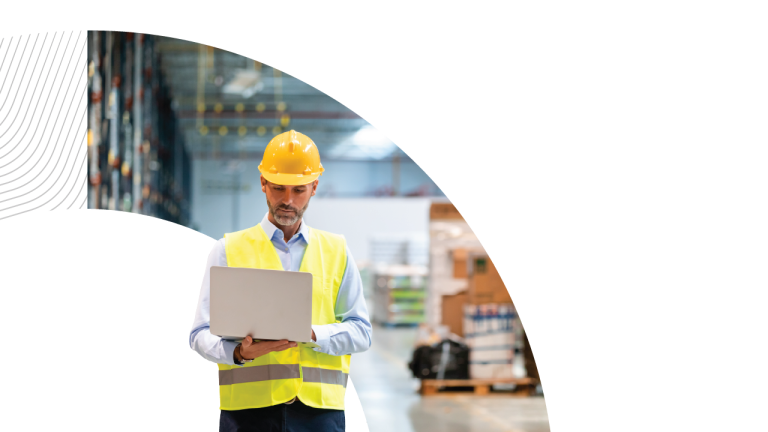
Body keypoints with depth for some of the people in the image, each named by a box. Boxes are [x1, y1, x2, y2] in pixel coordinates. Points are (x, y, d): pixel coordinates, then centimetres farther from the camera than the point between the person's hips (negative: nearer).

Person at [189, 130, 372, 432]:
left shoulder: (336, 252, 16)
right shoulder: (229, 251, 11)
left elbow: (360, 331, 10)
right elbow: (202, 335, 5)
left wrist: (312, 335, -9)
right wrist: (239, 352, -17)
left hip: (319, 407, 1)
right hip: (249, 406, -1)